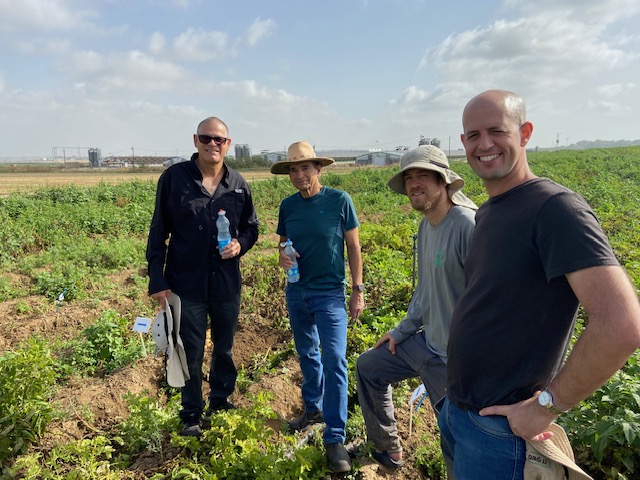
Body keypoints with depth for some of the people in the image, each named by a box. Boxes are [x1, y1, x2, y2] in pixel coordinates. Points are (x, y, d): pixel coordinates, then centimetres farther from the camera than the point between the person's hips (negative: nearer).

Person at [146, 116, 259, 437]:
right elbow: (158, 233, -3)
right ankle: (191, 416, 30)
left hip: (227, 284, 3)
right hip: (186, 284, -2)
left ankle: (220, 404, 40)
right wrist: (157, 281, -7)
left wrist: (240, 245, -11)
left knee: (224, 349, 18)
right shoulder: (174, 178, -6)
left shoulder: (238, 184, 1)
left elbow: (251, 228, 12)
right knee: (190, 353, 9)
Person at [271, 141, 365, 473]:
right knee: (307, 355, 18)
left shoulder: (339, 200, -9)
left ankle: (335, 438, 4)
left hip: (329, 293, -4)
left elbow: (353, 247, -4)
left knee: (334, 361, -6)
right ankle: (313, 408, 39)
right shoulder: (288, 205, 1)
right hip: (296, 292, 4)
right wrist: (282, 255, -11)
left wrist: (358, 290, -5)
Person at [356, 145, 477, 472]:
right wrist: (401, 331, 16)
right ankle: (388, 448, 40)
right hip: (425, 341, 9)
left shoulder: (468, 226, -25)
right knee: (368, 366, 22)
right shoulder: (426, 227, 4)